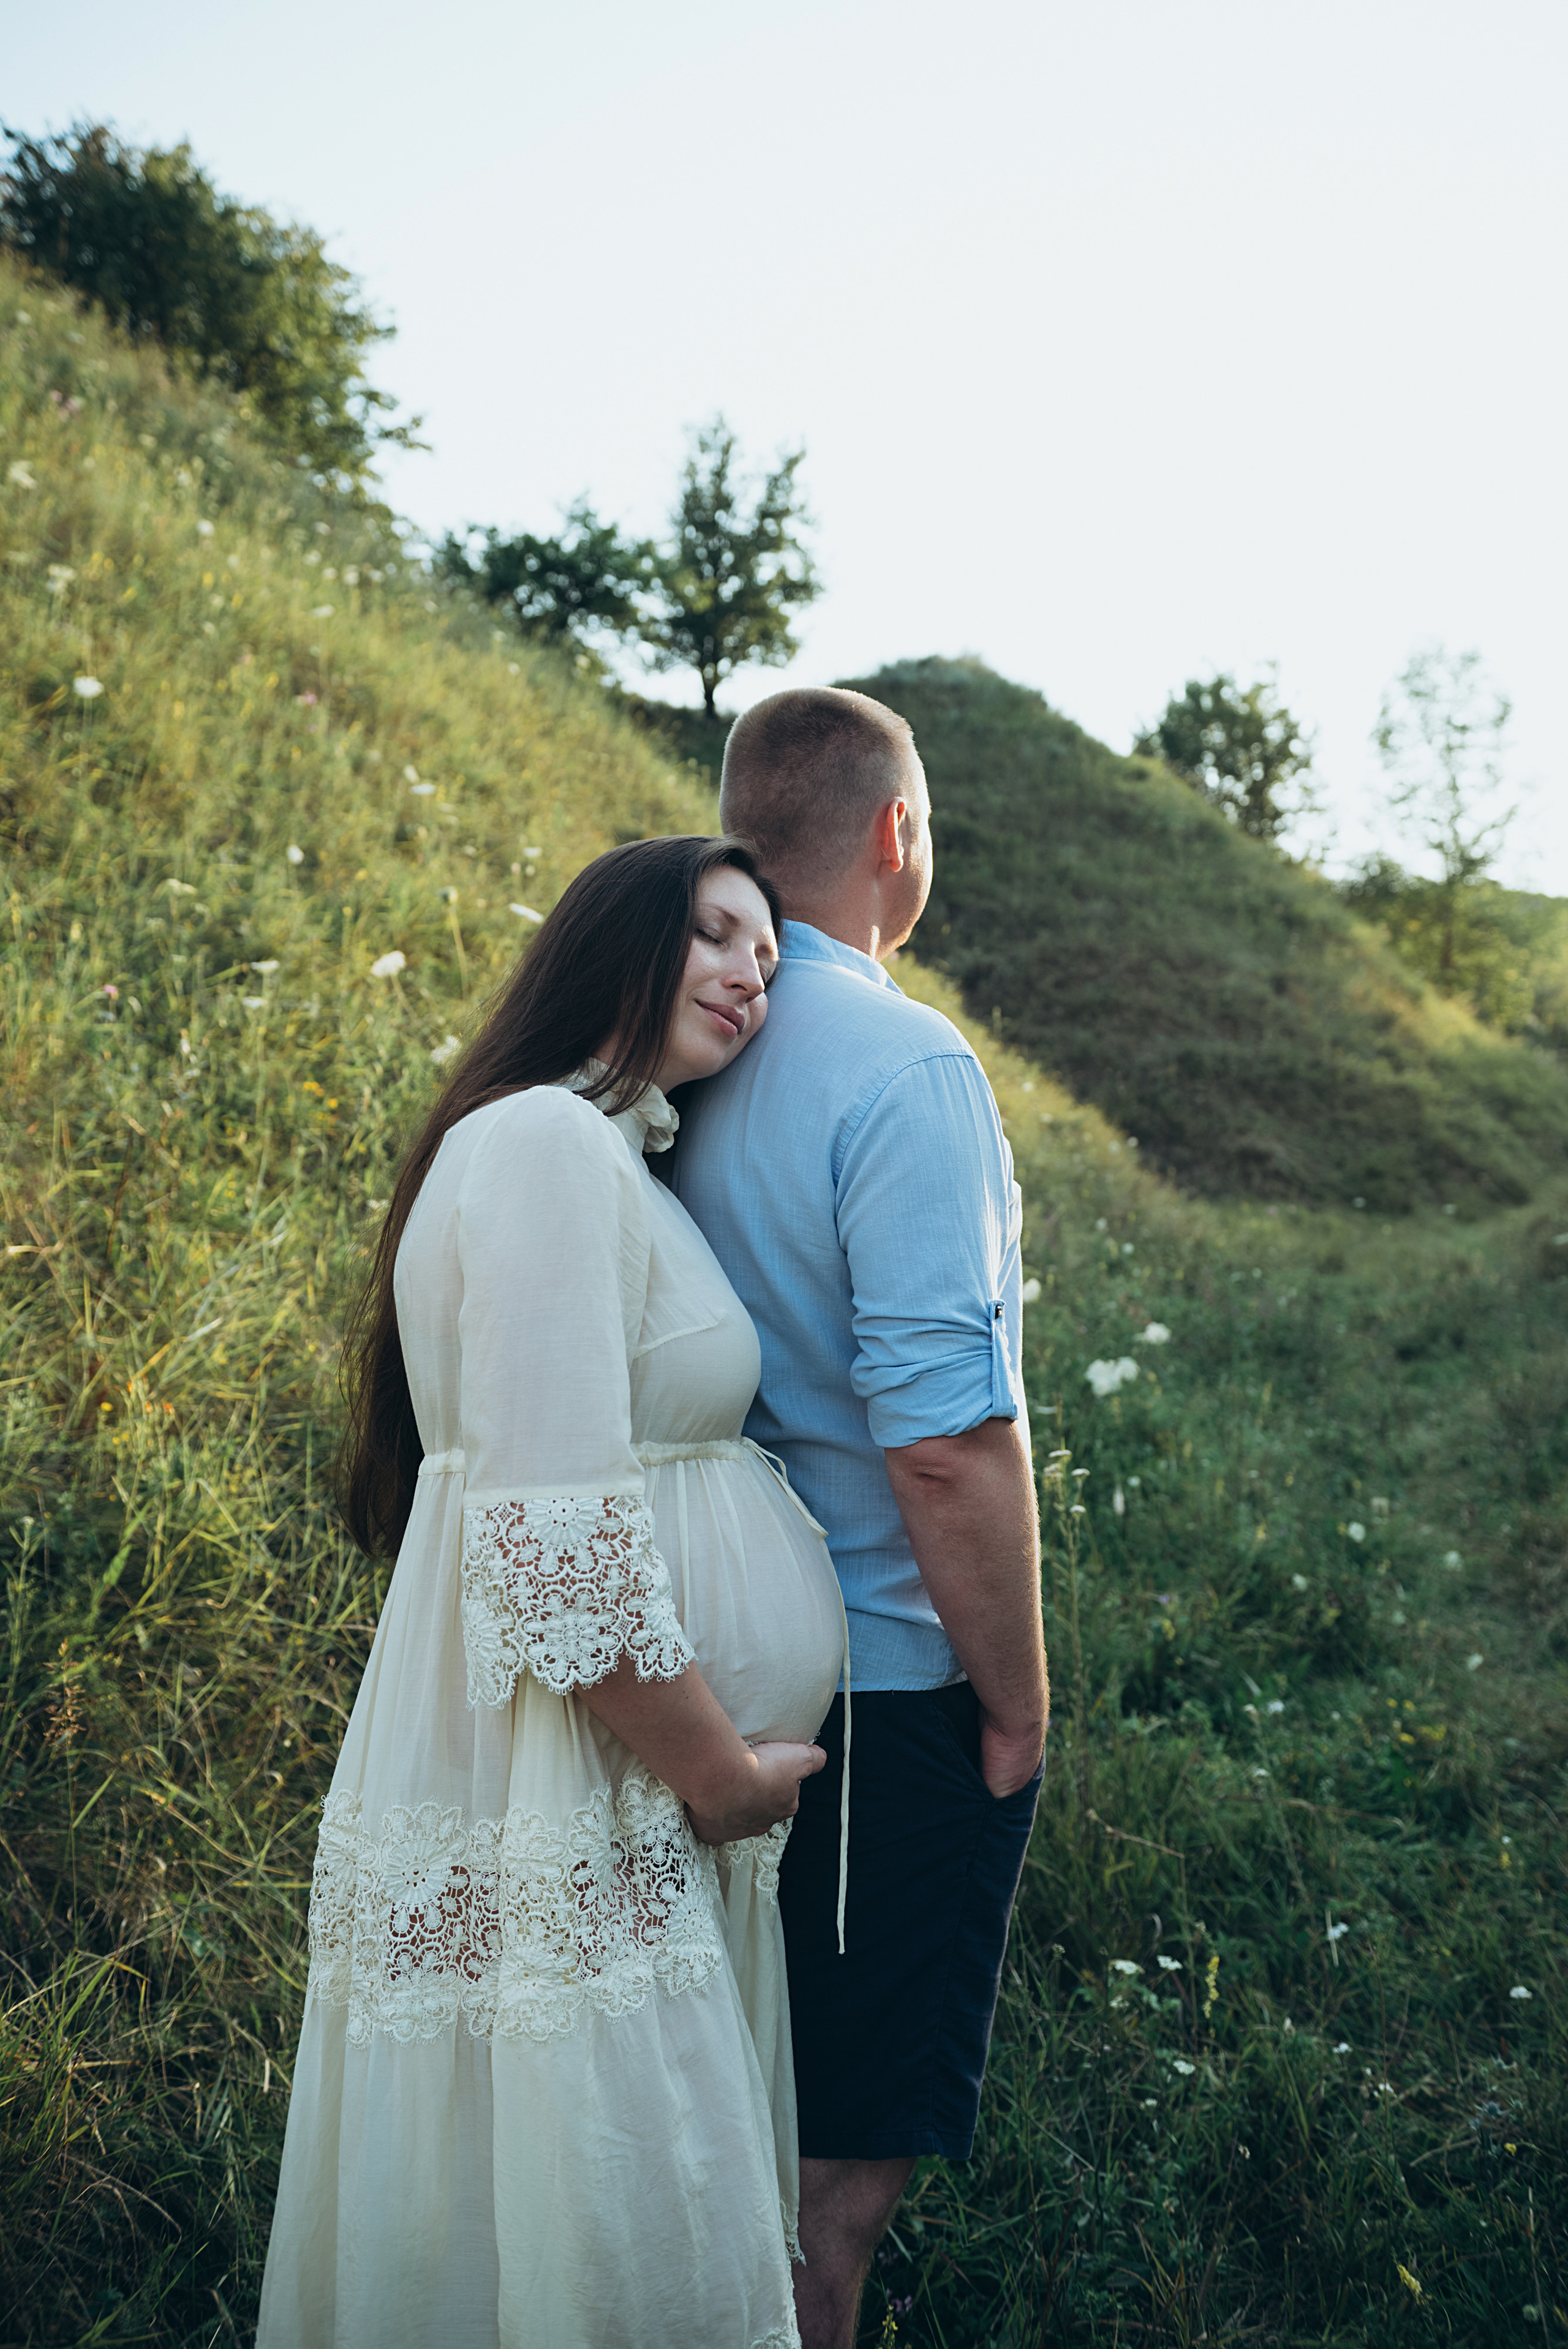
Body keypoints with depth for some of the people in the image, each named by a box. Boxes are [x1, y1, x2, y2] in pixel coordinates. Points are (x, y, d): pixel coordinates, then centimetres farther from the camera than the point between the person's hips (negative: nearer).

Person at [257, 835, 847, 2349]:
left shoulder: (618, 1164, 16)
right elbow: (555, 1544, -24)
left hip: (638, 1812, 10)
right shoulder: (544, 1146, -17)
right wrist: (724, 1770, -13)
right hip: (561, 1811, -10)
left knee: (664, 2215, 21)